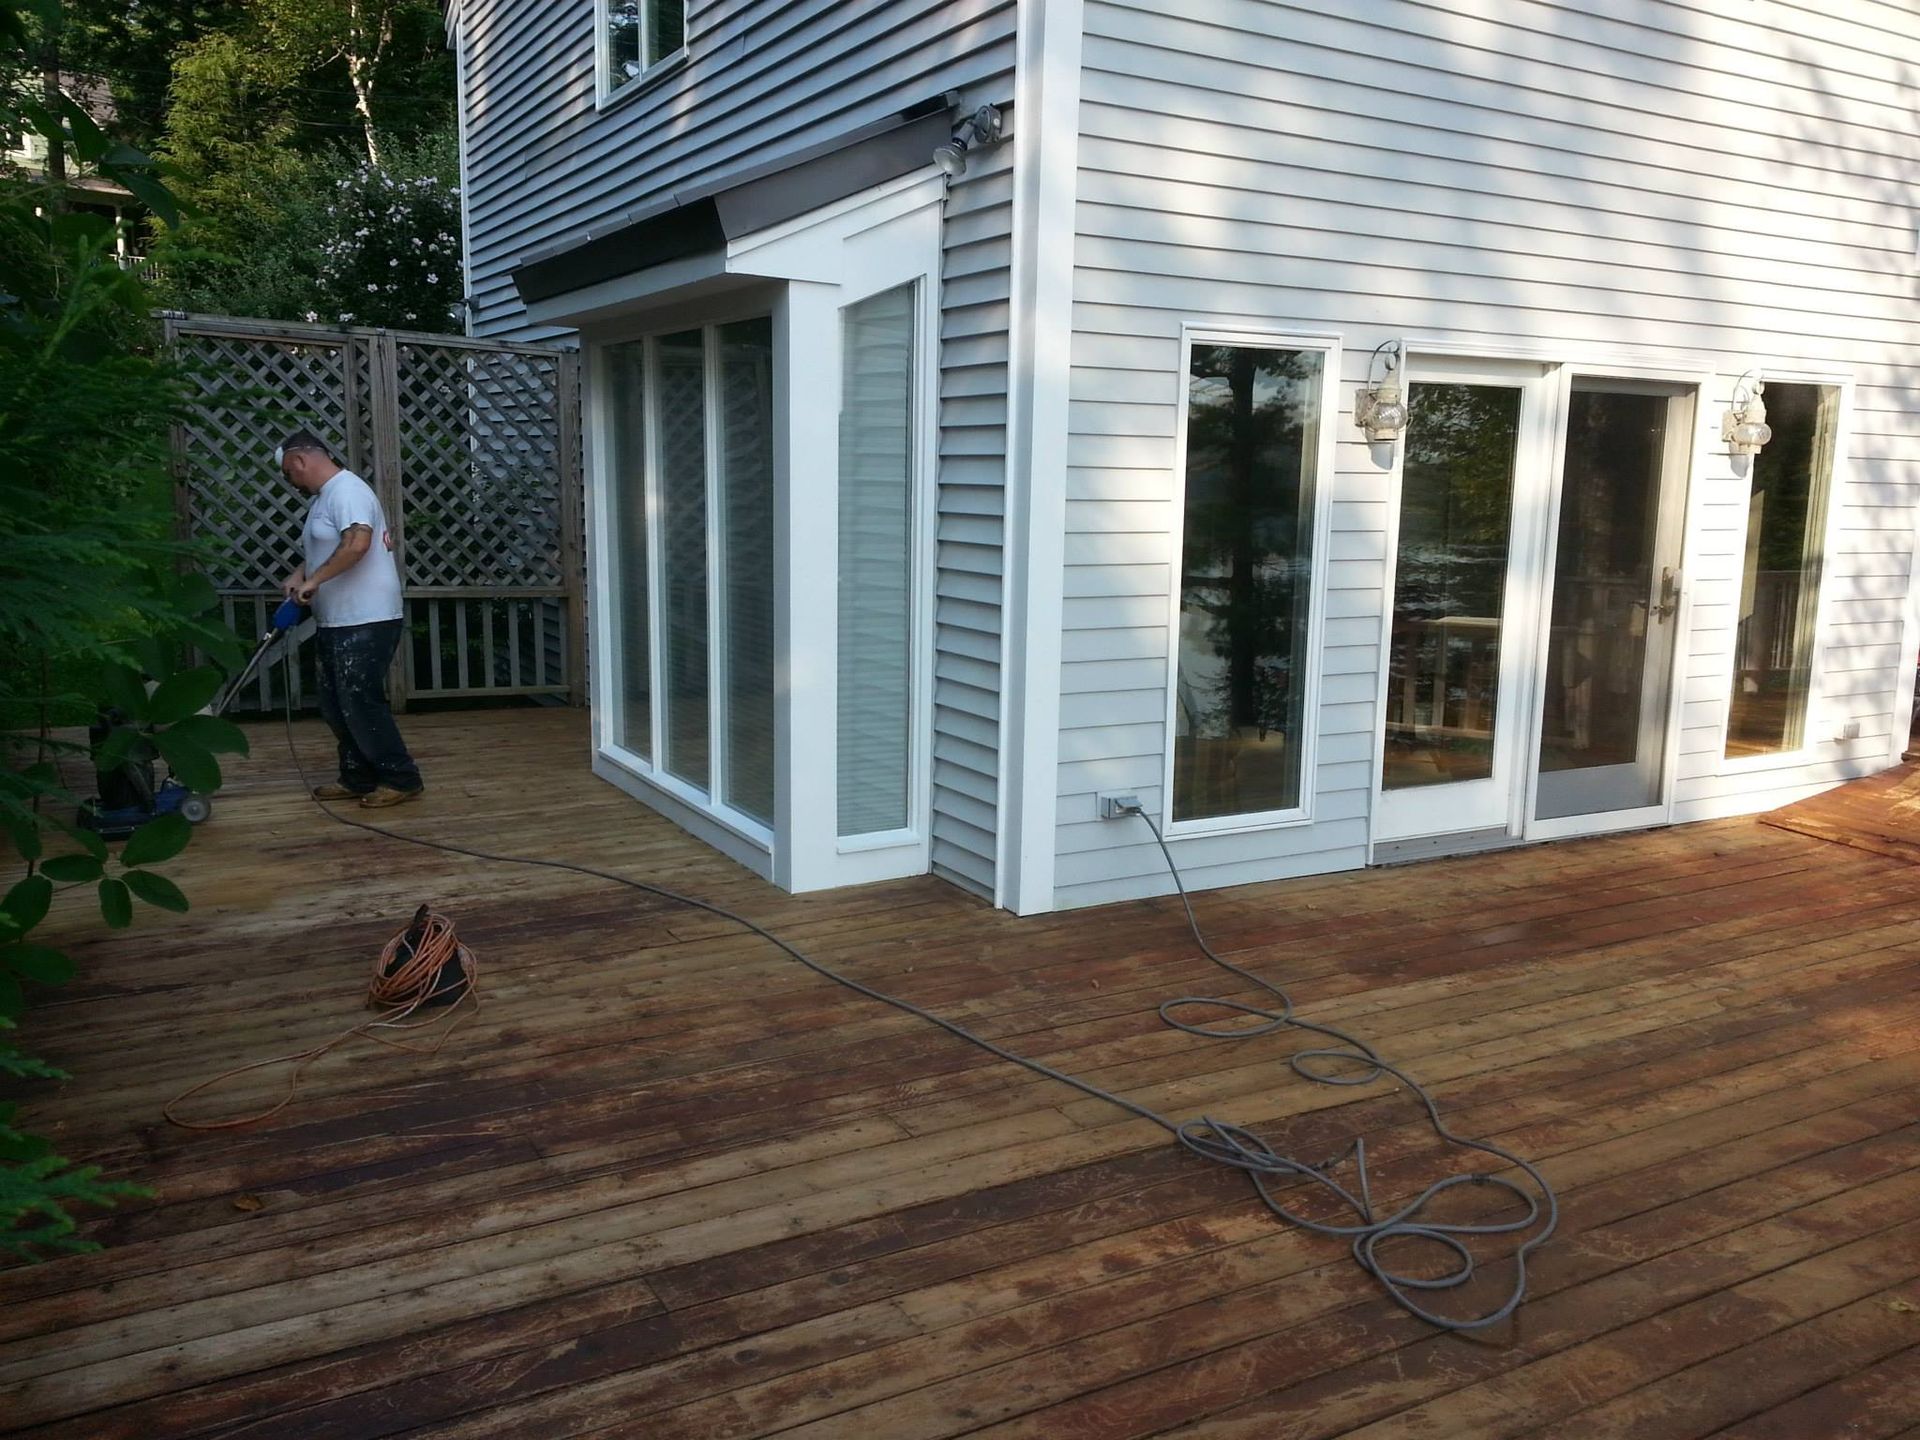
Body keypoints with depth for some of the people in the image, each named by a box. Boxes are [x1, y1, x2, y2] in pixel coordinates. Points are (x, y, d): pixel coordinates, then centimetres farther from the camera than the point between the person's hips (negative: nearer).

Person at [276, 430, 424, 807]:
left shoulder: (347, 490, -15)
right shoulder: (323, 497, 19)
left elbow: (357, 544, -30)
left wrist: (313, 580, -23)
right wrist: (298, 575, 7)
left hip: (365, 622, -11)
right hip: (339, 622, 11)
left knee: (361, 705, -7)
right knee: (337, 706, 13)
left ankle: (402, 778, 2)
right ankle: (358, 778, 21)